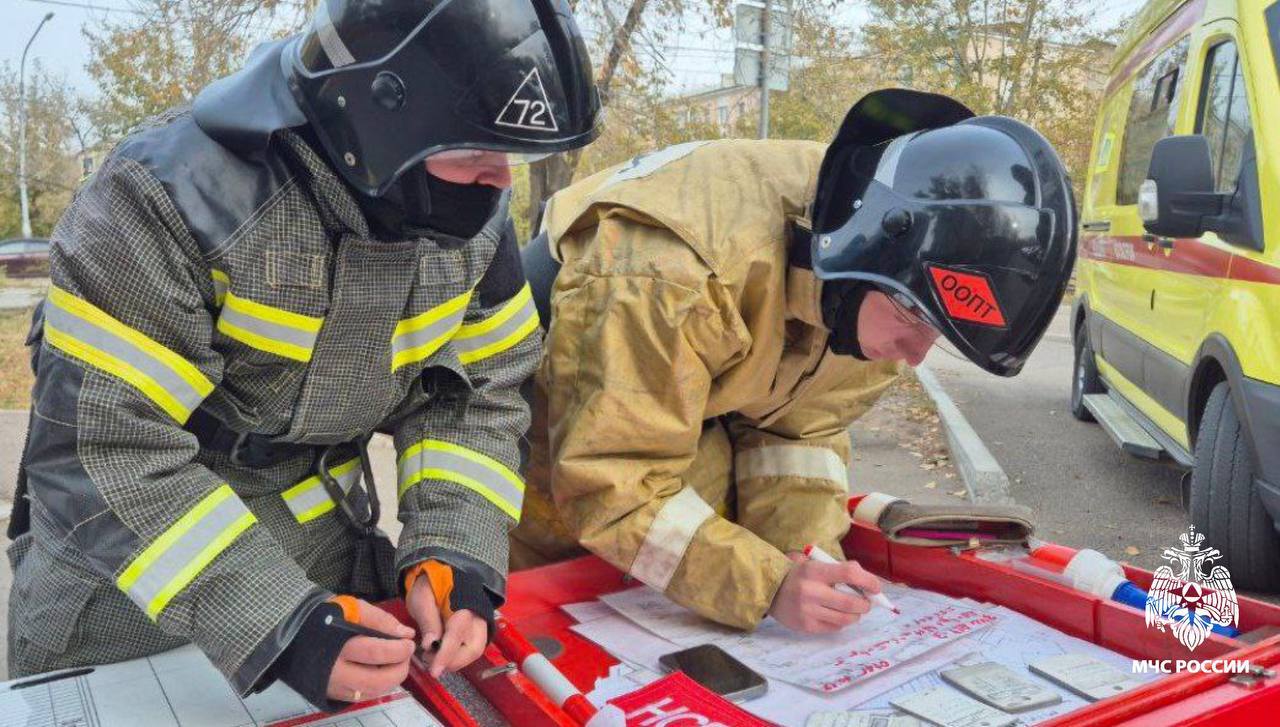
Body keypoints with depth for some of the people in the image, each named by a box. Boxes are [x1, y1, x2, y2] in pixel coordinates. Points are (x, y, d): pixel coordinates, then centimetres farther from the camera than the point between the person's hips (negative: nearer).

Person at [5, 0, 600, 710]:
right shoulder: (174, 194, -28)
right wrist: (274, 626, -34)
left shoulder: (474, 216, -11)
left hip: (329, 541, 4)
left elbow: (475, 397, -4)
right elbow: (105, 454, -28)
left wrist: (453, 552, -20)